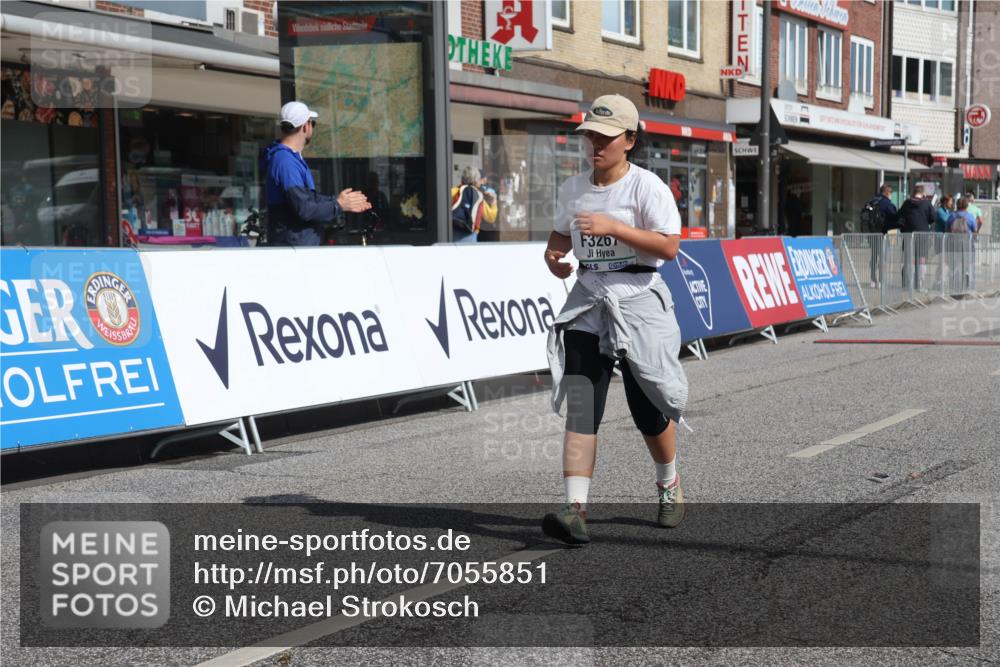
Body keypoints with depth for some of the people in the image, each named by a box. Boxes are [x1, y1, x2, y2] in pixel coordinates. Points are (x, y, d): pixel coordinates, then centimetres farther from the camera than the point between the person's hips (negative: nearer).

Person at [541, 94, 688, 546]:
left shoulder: (646, 186, -8)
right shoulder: (573, 188, 9)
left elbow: (669, 247, -16)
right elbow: (561, 233, 24)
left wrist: (614, 227, -24)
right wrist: (553, 255, 1)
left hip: (637, 298, -4)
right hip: (587, 298, 4)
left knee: (648, 406, 5)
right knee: (581, 404, -9)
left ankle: (670, 487, 33)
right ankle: (575, 510, -14)